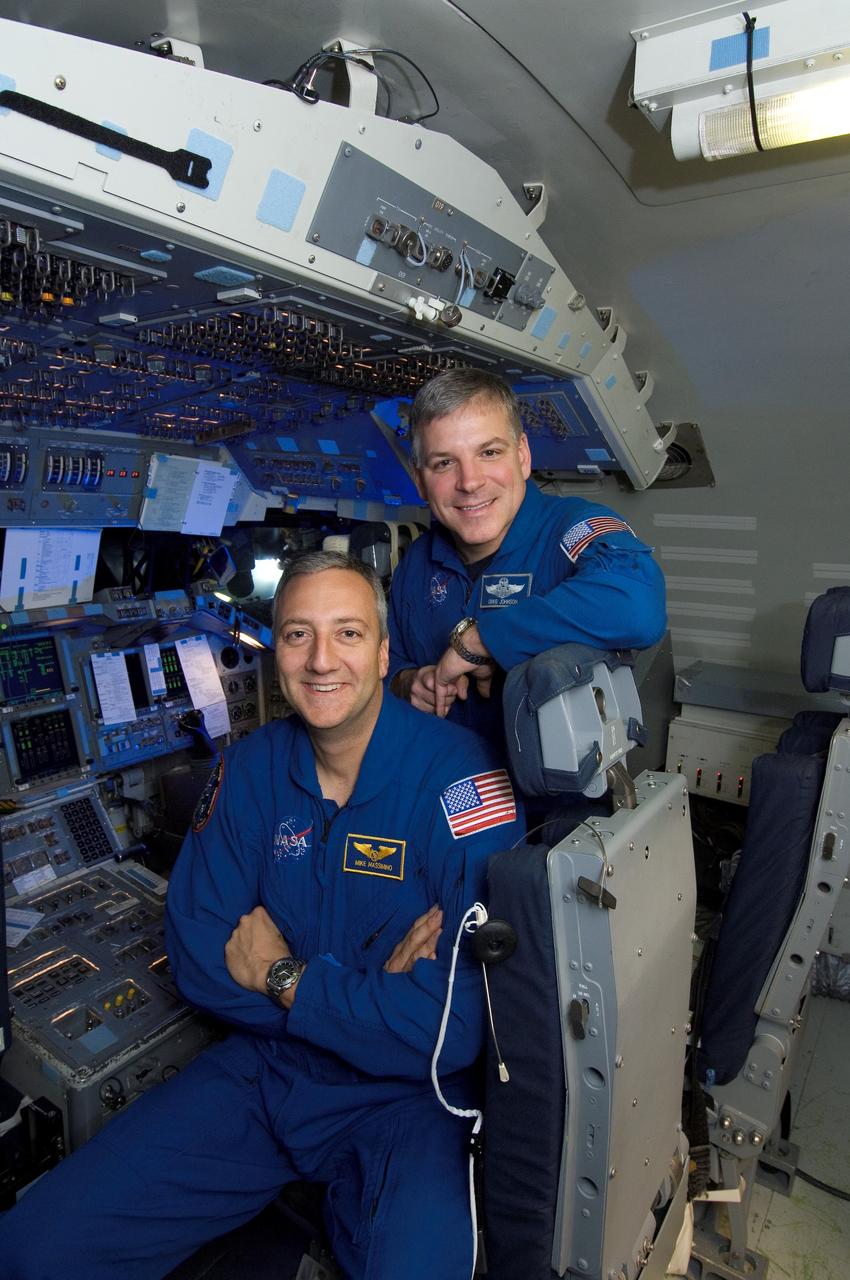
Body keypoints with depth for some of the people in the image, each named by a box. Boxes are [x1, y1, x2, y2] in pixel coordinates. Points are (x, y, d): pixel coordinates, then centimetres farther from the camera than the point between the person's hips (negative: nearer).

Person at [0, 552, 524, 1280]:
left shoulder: (457, 780, -20)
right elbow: (198, 954, -5)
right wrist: (364, 991, -17)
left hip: (406, 1094, -3)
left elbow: (456, 1026, -25)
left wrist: (283, 979, -13)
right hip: (262, 1066, 4)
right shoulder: (251, 769, -2)